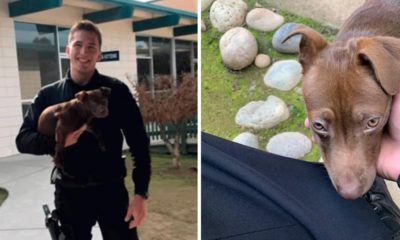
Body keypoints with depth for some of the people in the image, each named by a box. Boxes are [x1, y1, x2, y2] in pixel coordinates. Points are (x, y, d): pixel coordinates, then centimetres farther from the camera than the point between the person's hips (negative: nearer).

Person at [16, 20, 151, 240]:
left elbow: (139, 143, -4)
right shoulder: (48, 95, 3)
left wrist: (141, 192, -10)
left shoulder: (117, 91, -4)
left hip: (111, 190, -1)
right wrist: (56, 141, -22)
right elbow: (23, 140, 0)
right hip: (69, 193, 2)